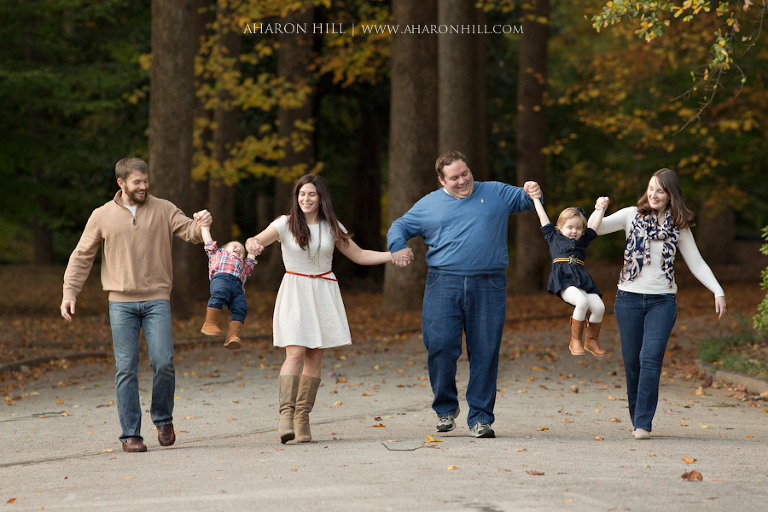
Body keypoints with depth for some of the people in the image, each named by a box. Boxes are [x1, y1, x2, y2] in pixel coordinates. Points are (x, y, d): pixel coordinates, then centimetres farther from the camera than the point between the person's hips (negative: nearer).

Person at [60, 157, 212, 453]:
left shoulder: (164, 210, 8)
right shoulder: (102, 216, 7)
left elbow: (190, 233, 0)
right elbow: (82, 257, 11)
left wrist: (201, 225, -24)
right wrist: (69, 292, 2)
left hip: (157, 299, 0)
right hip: (121, 303, 0)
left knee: (163, 363, -11)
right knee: (126, 368, -3)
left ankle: (163, 418, 13)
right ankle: (130, 434, 3)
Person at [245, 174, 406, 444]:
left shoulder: (331, 227, 6)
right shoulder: (285, 224, -2)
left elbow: (359, 255, 12)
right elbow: (256, 241, -15)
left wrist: (392, 255, 0)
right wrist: (252, 244, -40)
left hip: (323, 293, 3)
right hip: (295, 292, -3)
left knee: (314, 358, 1)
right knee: (295, 353, -17)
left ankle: (303, 418, 6)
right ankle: (286, 414, -20)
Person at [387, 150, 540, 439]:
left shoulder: (495, 193, 14)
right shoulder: (429, 205, 14)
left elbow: (524, 199, 15)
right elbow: (400, 227, 20)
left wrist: (532, 193, -10)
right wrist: (397, 246, -3)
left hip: (488, 287, 0)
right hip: (444, 285, 0)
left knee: (485, 353, -1)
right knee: (440, 346, -9)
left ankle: (480, 418, 7)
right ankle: (445, 409, 11)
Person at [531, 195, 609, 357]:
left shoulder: (583, 241, 25)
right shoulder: (554, 237, 19)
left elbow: (593, 224, 23)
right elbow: (543, 216, 25)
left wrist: (601, 208, 9)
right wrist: (535, 198, 32)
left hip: (581, 278, 4)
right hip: (562, 277, -4)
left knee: (599, 306, -15)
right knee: (582, 301, -30)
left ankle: (591, 341, 8)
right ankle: (575, 341, -14)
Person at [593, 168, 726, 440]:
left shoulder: (678, 227, 5)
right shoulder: (632, 215, 3)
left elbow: (696, 263, 7)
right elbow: (594, 228, -4)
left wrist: (718, 292, -2)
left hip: (662, 300, -1)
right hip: (629, 298, 1)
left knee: (651, 359, -14)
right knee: (632, 362, 3)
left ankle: (643, 424, -13)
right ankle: (636, 419, 19)